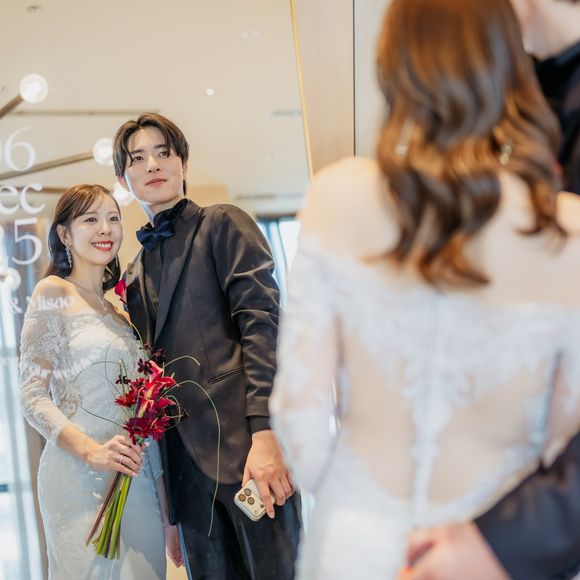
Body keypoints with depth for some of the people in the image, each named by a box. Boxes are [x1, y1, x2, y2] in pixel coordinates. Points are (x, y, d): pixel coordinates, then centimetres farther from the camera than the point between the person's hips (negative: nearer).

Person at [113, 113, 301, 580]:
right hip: (187, 462, 6)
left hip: (244, 440, -6)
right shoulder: (136, 273, 22)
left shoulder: (222, 224, 5)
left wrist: (265, 434, -18)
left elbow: (261, 324, -7)